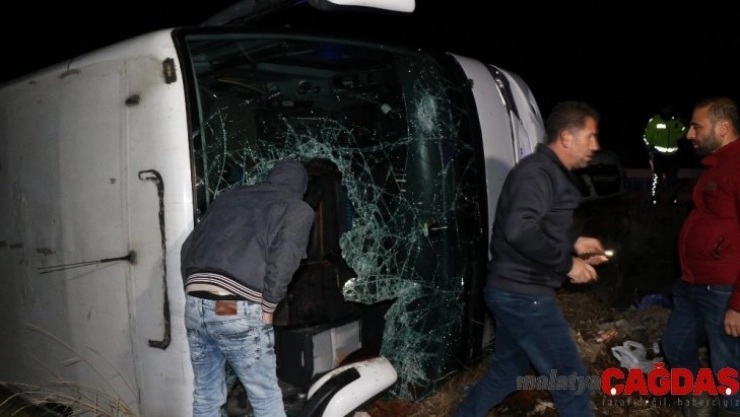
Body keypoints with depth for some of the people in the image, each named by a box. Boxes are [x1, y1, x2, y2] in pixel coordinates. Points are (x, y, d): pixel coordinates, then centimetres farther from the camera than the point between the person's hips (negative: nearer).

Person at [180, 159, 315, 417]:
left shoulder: (228, 196, 25)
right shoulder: (298, 209, 10)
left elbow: (188, 249, 20)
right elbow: (282, 262, -7)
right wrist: (267, 307, 0)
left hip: (195, 306, 6)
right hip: (237, 310, -6)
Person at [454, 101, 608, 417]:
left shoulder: (548, 172, 16)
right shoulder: (537, 172, -18)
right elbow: (520, 231, -33)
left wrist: (573, 243, 14)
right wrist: (567, 263, -22)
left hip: (513, 292, 10)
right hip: (524, 295, -10)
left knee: (506, 372, 22)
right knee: (571, 380, 3)